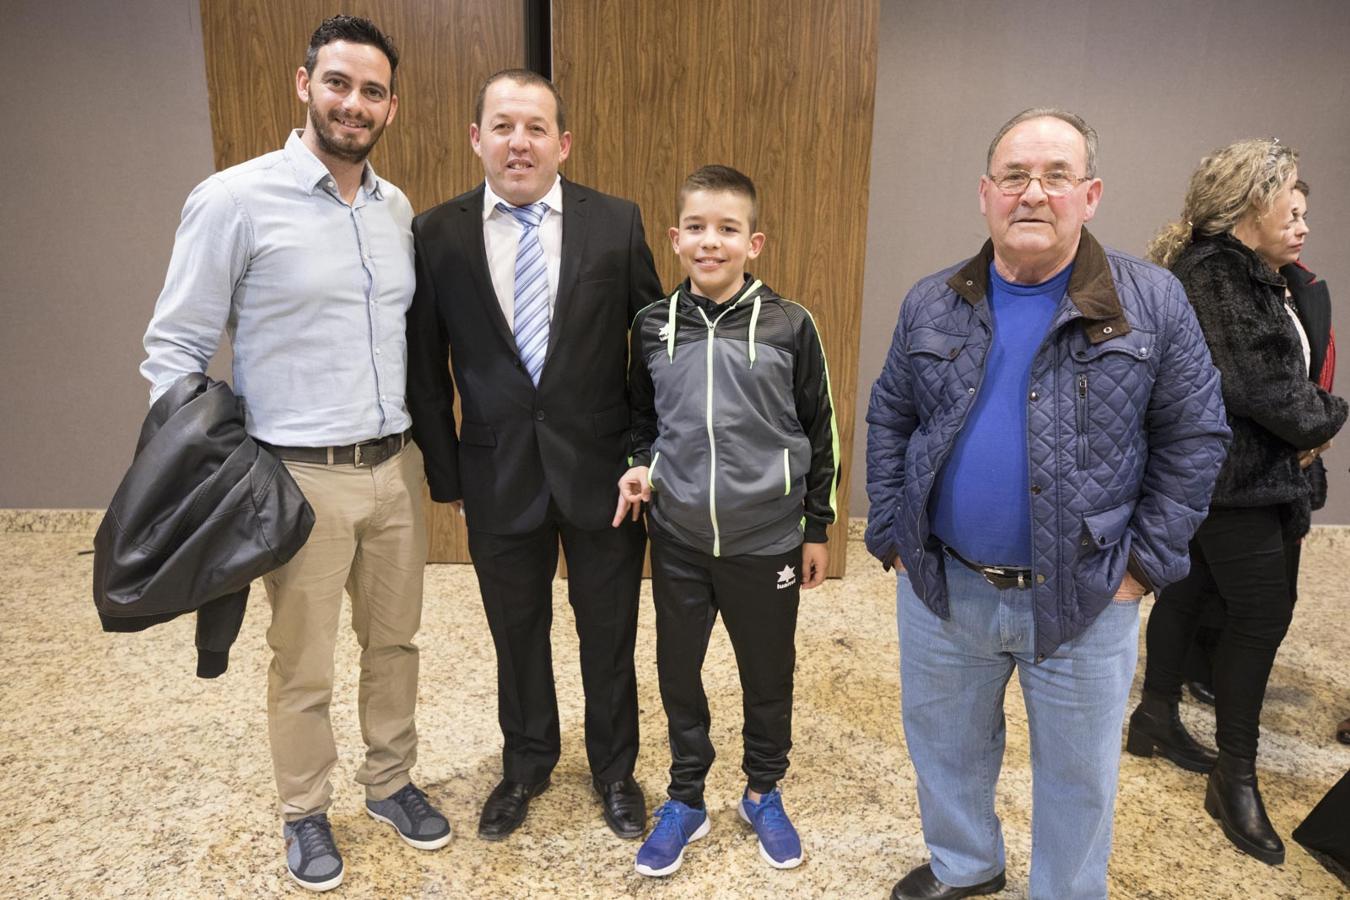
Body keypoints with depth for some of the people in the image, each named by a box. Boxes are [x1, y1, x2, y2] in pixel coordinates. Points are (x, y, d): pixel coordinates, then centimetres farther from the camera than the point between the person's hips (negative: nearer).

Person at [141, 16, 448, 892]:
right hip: (301, 477, -4)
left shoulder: (399, 210, 7)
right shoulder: (235, 200, -9)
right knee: (302, 665, 11)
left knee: (394, 640, 17)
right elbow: (175, 346, -5)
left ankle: (391, 780, 39)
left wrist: (431, 440, 9)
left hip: (396, 465, 5)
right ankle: (306, 812, 35)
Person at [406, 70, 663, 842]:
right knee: (517, 632, 18)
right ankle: (526, 763, 45)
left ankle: (615, 768, 41)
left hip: (603, 469, 0)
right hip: (499, 475, 1)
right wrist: (446, 475, 3)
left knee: (609, 633, 15)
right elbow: (426, 370, 3)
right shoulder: (437, 234, -3)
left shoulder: (617, 224, -4)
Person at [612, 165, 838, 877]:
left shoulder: (789, 326, -8)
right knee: (677, 671, 14)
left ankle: (763, 793, 39)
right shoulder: (652, 326, -1)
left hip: (766, 542, -1)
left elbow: (819, 432, 0)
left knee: (768, 673, 14)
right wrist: (641, 465, -6)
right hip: (677, 541, 2)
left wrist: (817, 529, 3)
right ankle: (685, 799, 36)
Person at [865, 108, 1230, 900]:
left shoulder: (1154, 302, -7)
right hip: (940, 587, 3)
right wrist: (892, 535, 0)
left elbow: (1195, 438, -3)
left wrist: (1146, 562, -6)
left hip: (1086, 598, -2)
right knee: (945, 746, 21)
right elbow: (889, 421, 6)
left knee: (1078, 775, 17)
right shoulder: (931, 305, -1)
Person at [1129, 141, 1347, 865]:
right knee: (1263, 610, -4)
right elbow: (1254, 382, -21)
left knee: (1190, 587, 16)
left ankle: (1157, 717, 32)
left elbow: (1275, 371, 14)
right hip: (1231, 476, -10)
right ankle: (1235, 777, 7)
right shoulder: (1214, 272, -17)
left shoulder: (1241, 273, 13)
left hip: (1221, 470, 10)